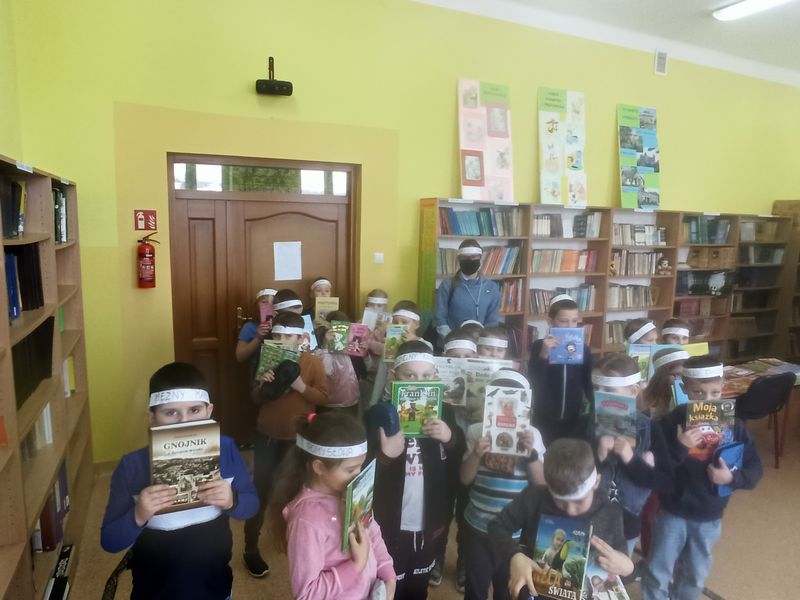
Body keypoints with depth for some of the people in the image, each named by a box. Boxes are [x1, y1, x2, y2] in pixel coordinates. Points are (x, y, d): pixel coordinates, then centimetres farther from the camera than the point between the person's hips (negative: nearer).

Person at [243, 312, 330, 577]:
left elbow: (324, 398, -10)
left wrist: (301, 387, -26)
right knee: (260, 488, 2)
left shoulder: (313, 363, -8)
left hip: (299, 436, -1)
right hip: (267, 434, 1)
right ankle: (251, 549, 15)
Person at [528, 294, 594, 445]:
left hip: (576, 420, 2)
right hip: (545, 419, -2)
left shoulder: (583, 350, 1)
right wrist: (543, 355, -29)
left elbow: (587, 385, 9)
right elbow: (533, 382, -17)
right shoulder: (539, 347, -7)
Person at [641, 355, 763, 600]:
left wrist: (732, 477, -25)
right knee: (657, 575, 7)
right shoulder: (670, 423, -17)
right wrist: (679, 448, -34)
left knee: (695, 576, 22)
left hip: (710, 518, 3)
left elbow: (755, 469, -6)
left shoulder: (733, 425, -10)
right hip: (673, 513, -2)